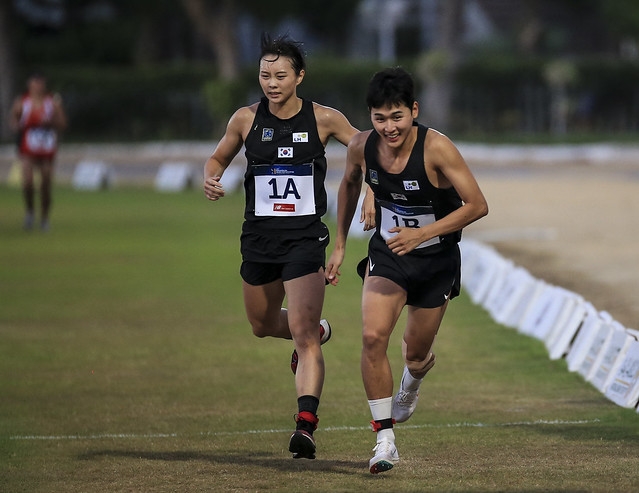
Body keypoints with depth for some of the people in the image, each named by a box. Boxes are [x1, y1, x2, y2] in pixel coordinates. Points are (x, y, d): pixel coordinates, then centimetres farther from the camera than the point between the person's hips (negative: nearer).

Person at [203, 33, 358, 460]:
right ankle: (317, 330, 53)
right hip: (259, 235, 4)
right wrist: (212, 181, -7)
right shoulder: (246, 119, -1)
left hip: (305, 237, -4)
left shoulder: (323, 119, -6)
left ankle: (306, 424, -20)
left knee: (303, 336, -15)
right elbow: (218, 158, 15)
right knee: (262, 325, 21)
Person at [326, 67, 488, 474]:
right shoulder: (362, 147, -13)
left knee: (415, 352, 11)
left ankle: (413, 379, 52)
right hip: (387, 254, 2)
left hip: (436, 261, -2)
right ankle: (385, 440, -14)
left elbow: (477, 206, -23)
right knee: (373, 336, -21)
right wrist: (340, 245, 13)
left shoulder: (436, 148, -26)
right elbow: (349, 184, 11)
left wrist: (422, 234, -31)